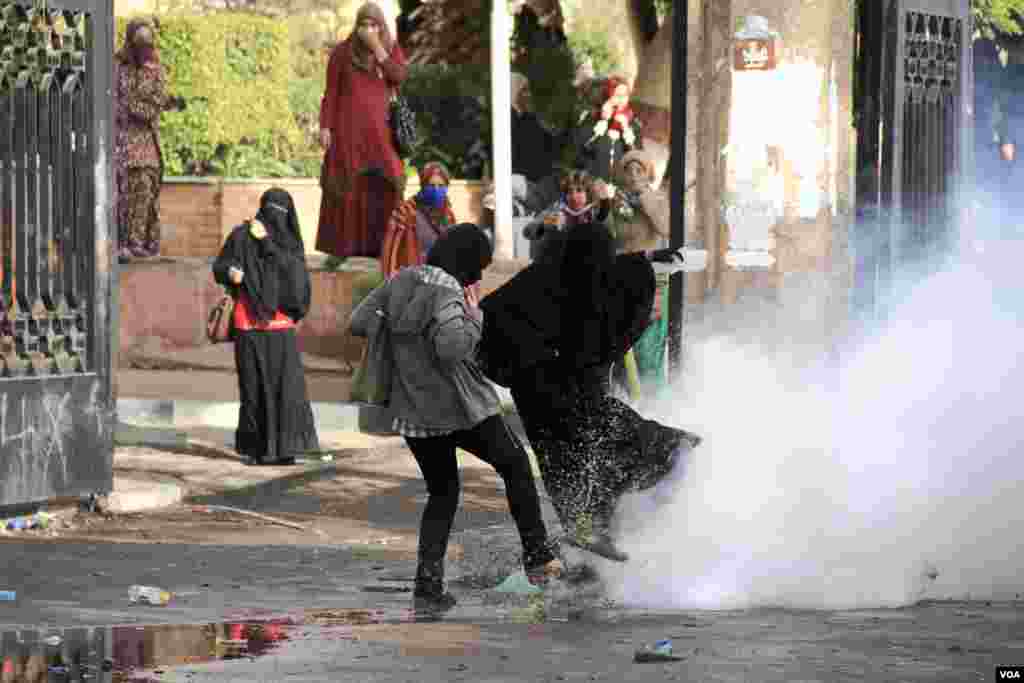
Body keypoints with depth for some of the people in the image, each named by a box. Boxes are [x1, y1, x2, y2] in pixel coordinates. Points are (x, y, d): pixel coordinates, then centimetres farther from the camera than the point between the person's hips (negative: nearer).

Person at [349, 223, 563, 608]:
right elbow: (452, 348, -31)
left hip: (414, 413, 6)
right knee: (515, 464, 16)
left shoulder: (401, 282, 4)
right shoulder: (447, 292, -18)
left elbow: (359, 321, 8)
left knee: (442, 492, 19)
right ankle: (537, 554, 13)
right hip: (459, 408, -6)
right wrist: (474, 317, -14)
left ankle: (428, 576, 5)